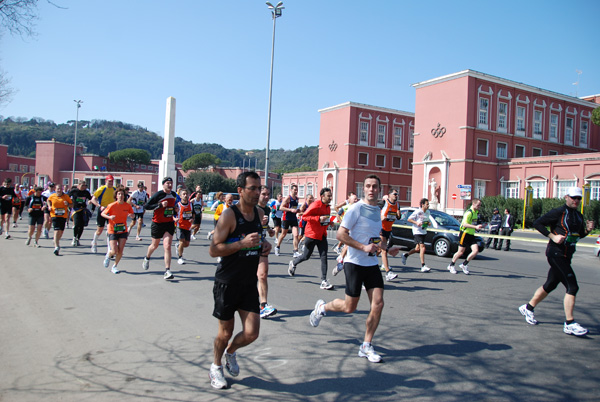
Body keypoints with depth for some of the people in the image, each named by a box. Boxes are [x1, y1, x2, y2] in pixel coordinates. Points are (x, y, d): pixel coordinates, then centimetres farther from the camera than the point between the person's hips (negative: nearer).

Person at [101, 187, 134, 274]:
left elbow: (133, 215, 12)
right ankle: (108, 256, 28)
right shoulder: (112, 205, -11)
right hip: (112, 231, -3)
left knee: (120, 250, -4)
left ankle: (114, 266, 18)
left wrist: (132, 215, -12)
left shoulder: (128, 205, -3)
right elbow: (102, 214, -2)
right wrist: (109, 217, -21)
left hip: (123, 230, 3)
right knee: (114, 251, -9)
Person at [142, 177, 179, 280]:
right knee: (155, 245, 16)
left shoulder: (174, 194, 6)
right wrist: (160, 205, -24)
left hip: (169, 223, 3)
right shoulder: (158, 194, -12)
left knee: (167, 246, -11)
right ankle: (147, 258, 50)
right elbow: (146, 206, -15)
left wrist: (175, 210, 5)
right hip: (158, 224, -3)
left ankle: (167, 271, -12)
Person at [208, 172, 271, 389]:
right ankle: (216, 367, 38)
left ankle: (230, 352, 34)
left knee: (251, 334, 0)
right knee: (226, 331, 9)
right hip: (227, 282, -5)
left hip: (249, 283, 5)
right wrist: (242, 243, -28)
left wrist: (265, 246, 0)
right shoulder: (229, 214, -15)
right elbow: (213, 250, -18)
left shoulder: (259, 212, 5)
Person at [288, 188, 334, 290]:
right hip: (312, 235, -6)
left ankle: (324, 281, -2)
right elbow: (304, 217, -19)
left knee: (324, 257, -3)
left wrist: (329, 222, 8)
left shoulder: (328, 207, 11)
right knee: (306, 256, 7)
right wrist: (319, 218, -26)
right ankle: (293, 263, 38)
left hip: (322, 235, 6)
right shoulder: (316, 205, -15)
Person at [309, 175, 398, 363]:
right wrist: (364, 247, -22)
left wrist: (387, 249, 11)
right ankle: (322, 307, 31)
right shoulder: (356, 208, -11)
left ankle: (366, 346, 11)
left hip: (372, 264, 6)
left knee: (378, 304, -4)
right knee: (349, 307, 0)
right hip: (355, 263, -6)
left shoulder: (378, 210, 12)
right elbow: (340, 234, -16)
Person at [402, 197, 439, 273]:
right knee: (422, 247, -15)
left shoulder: (428, 212, 9)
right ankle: (423, 266, -12)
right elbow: (409, 219, -8)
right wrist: (416, 223, -20)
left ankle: (405, 255, 36)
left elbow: (430, 220, 24)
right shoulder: (417, 212, -11)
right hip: (417, 232, -8)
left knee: (418, 249, 13)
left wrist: (429, 223, 1)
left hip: (424, 232, 8)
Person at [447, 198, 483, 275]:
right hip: (465, 234, -8)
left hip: (471, 235, 8)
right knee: (460, 252, 0)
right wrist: (475, 227, -34)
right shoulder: (469, 212, -17)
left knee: (476, 251, -6)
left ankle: (464, 265, 10)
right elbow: (464, 224, -28)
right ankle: (451, 265, 20)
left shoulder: (475, 212, 13)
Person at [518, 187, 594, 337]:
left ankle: (528, 308, 30)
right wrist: (553, 236, -19)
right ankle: (569, 324, -5)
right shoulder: (559, 212, -10)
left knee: (550, 285, 15)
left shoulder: (579, 216, 13)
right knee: (572, 286, -12)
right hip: (556, 253, -8)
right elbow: (537, 223, -13)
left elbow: (579, 235, 23)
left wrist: (587, 230, 3)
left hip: (566, 256, 8)